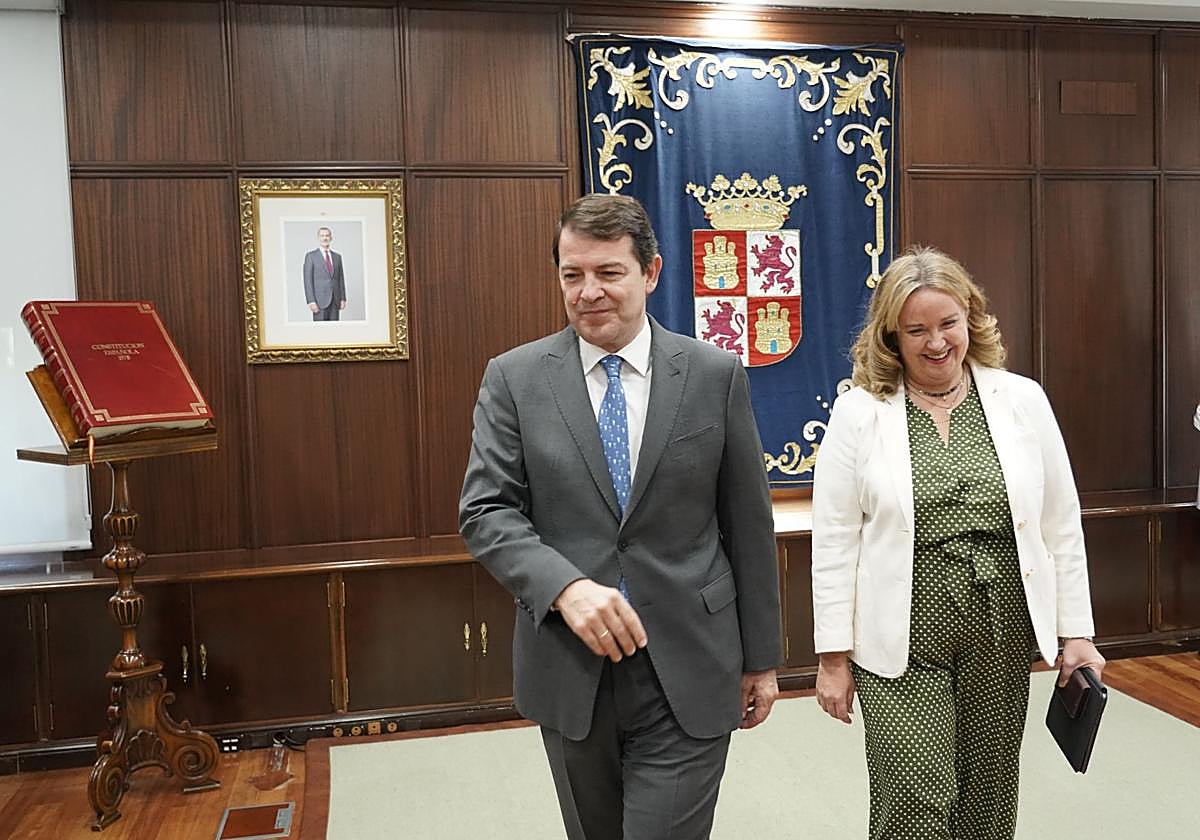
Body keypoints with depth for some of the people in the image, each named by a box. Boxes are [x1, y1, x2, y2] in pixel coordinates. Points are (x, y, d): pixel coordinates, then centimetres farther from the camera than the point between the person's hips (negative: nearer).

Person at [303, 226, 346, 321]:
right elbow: (308, 280, -6)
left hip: (335, 301, 4)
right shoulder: (310, 256, -1)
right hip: (320, 300, -4)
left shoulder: (337, 256, 14)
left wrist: (343, 299, 5)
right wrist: (311, 301, -15)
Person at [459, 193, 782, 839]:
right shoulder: (514, 378, -2)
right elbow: (485, 512, -5)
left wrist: (761, 657, 6)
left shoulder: (716, 375, -3)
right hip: (569, 669, 2)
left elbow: (748, 525, 2)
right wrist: (566, 587, -22)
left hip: (689, 671, -1)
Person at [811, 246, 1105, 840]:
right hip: (900, 643, -2)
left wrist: (1077, 633, 6)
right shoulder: (858, 412, -4)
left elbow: (1061, 526, 7)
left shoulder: (1023, 400, 3)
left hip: (1003, 639, 3)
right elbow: (835, 541, -4)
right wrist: (834, 655, -5)